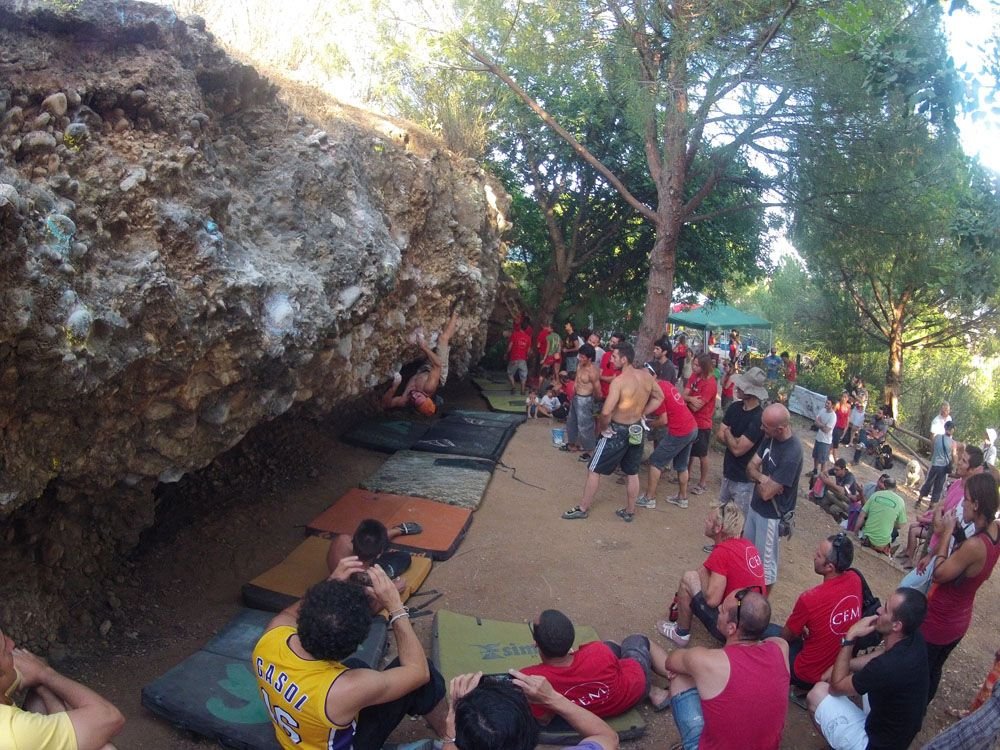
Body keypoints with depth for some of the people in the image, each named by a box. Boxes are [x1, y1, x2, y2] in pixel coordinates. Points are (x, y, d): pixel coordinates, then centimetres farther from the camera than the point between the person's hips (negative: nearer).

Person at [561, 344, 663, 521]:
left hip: (618, 431, -6)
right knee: (632, 472, 19)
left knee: (594, 470, 7)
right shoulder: (646, 375, -4)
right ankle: (629, 511, 29)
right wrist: (641, 414, 10)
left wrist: (602, 426, -11)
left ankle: (583, 508, 17)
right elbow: (659, 397, 11)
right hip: (636, 430, 7)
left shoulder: (619, 381, -25)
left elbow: (606, 412, -30)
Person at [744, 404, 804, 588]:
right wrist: (762, 478, -21)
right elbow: (751, 467, 1)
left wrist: (758, 480, -5)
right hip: (755, 505, 8)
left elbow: (767, 493, -27)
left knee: (765, 562, 8)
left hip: (771, 515, -8)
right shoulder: (769, 437, -5)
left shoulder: (791, 454, -30)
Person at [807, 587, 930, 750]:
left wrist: (850, 638, -17)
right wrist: (844, 665, 2)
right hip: (901, 731, 8)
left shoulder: (887, 667, -37)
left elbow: (836, 687, -19)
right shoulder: (915, 639, -14)